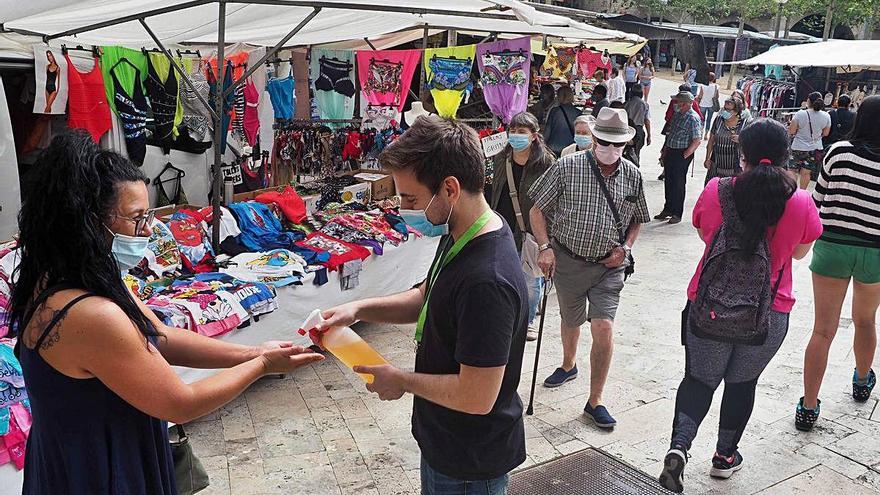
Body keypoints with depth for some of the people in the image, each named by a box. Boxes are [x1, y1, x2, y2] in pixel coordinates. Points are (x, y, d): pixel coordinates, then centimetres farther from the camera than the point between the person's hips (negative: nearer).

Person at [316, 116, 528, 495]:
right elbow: (427, 298, 11)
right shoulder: (460, 235, -4)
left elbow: (476, 397, -32)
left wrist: (401, 381, -17)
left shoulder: (487, 282, -35)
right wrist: (359, 309, -3)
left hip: (469, 464, -8)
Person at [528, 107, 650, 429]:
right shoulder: (567, 167, -9)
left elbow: (637, 219, 16)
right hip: (569, 260, 0)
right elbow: (537, 209, -3)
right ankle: (568, 366, 52)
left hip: (609, 266, 1)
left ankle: (595, 402, 6)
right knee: (571, 321, 19)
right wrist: (545, 247, -14)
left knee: (603, 328, -11)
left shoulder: (632, 176, 0)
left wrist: (625, 247, -2)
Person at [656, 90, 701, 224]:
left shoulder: (693, 119, -16)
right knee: (668, 182, 14)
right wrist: (665, 152, 14)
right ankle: (667, 209, 26)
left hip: (682, 154, -8)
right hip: (670, 152, 8)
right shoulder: (677, 114, 9)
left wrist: (684, 156, -18)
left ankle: (677, 214, 11)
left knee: (678, 184, 0)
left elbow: (696, 141, -19)